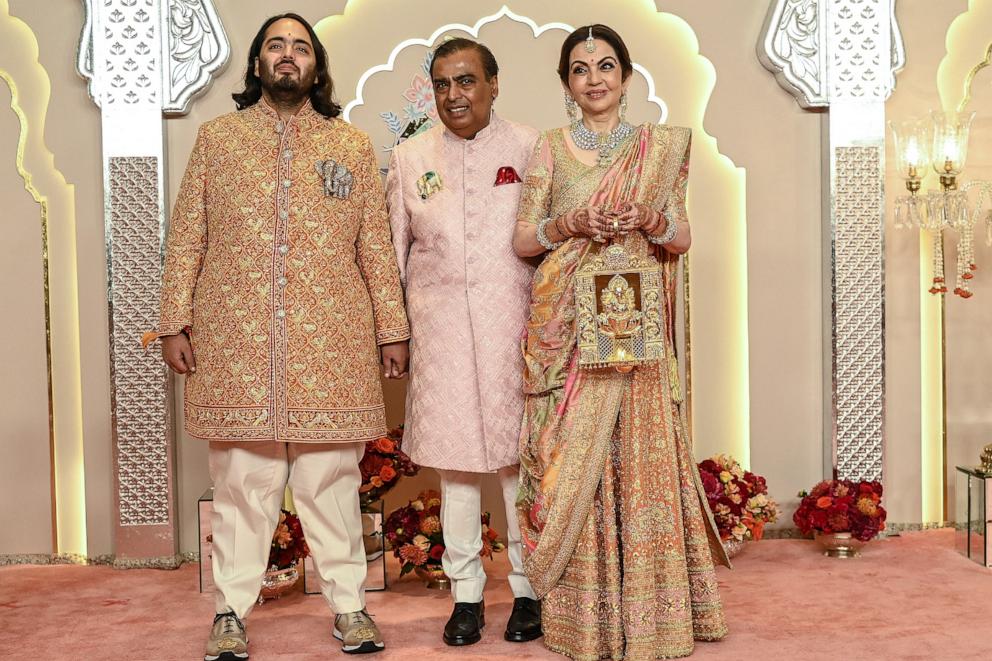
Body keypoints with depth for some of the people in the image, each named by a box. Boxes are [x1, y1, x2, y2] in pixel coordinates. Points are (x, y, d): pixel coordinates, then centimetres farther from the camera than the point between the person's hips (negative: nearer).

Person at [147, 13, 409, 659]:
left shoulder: (354, 144, 12)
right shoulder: (217, 137, 11)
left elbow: (376, 246, 9)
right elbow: (186, 239, 8)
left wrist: (393, 328, 5)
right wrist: (175, 322, 1)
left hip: (332, 344, 0)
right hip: (237, 343, 0)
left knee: (332, 479, 5)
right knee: (242, 480, 4)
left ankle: (349, 605, 17)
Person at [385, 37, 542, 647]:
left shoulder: (527, 147, 3)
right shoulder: (410, 158, 9)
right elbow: (393, 250, 13)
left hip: (513, 327, -1)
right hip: (441, 330, 2)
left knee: (519, 457, 3)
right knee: (455, 459, 6)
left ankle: (528, 589, 19)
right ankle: (466, 593, 20)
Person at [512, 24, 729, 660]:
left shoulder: (661, 146, 10)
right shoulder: (550, 148, 7)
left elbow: (682, 238, 8)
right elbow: (522, 240, 4)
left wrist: (649, 221, -13)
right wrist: (570, 224, -14)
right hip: (567, 326, -1)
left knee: (640, 456, 1)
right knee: (572, 461, 0)